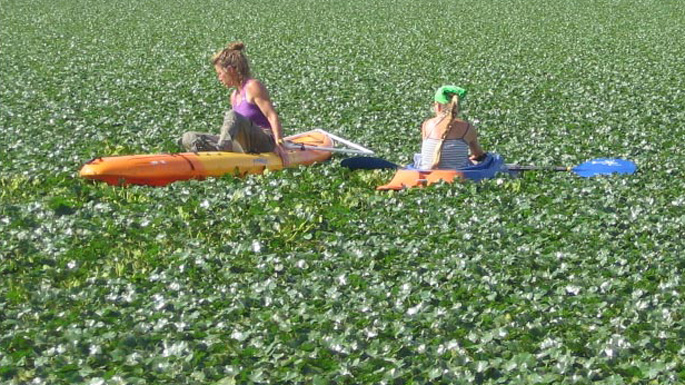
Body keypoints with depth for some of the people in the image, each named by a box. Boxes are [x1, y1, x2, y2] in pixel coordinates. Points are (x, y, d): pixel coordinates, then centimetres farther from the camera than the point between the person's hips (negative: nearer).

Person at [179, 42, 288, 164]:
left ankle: (220, 148, -59)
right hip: (246, 147, 8)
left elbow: (272, 116, -14)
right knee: (188, 138, 0)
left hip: (265, 143, -8)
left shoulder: (253, 86, -5)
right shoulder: (234, 96, 20)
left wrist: (279, 144, -23)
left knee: (232, 115, -36)